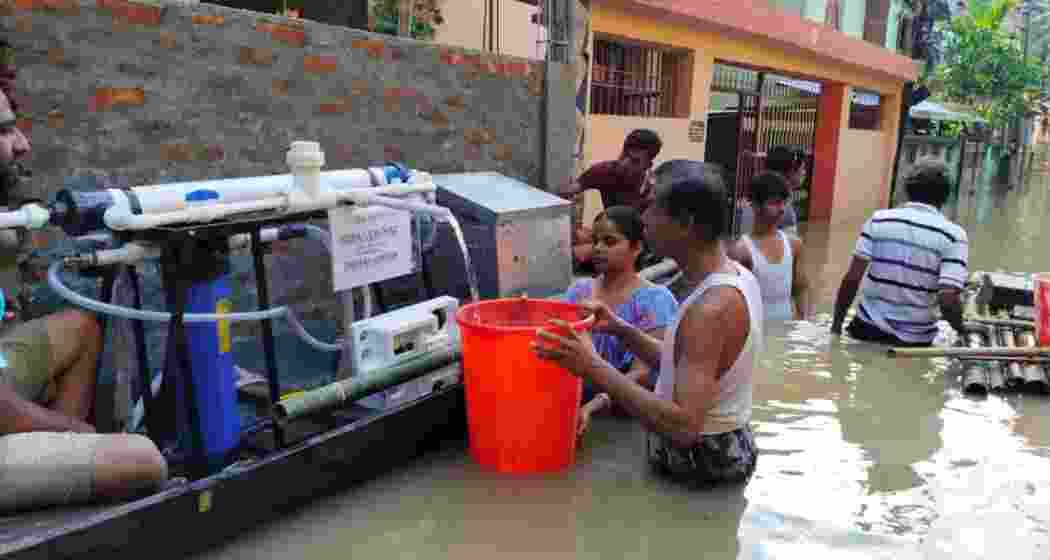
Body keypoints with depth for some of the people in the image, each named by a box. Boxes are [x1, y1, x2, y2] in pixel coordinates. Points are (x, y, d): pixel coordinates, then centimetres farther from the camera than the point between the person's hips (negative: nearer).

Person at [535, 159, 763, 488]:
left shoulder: (712, 308, -28)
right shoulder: (735, 276, 3)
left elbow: (684, 426, -33)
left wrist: (594, 368, -33)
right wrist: (621, 330, 1)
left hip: (702, 463, -9)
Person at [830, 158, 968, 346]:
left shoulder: (878, 220, -3)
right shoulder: (953, 234, -7)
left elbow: (851, 278, -7)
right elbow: (948, 300, -16)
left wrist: (837, 324, 2)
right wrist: (960, 328, 5)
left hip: (868, 329, 1)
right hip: (915, 339, 0)